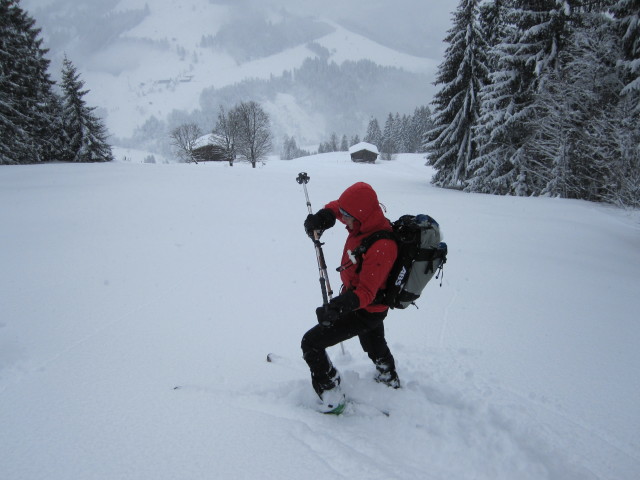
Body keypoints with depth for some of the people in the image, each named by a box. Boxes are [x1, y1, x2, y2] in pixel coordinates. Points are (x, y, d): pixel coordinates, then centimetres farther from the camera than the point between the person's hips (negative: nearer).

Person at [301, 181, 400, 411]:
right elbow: (339, 206, 6)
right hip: (375, 306, 10)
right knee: (374, 343, 36)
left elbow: (366, 291, -36)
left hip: (364, 311, -10)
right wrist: (324, 215, -13)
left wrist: (343, 305, -52)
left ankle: (331, 396, 4)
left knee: (311, 343, -7)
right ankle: (389, 378, 62)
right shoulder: (371, 222, -11)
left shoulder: (381, 248, -36)